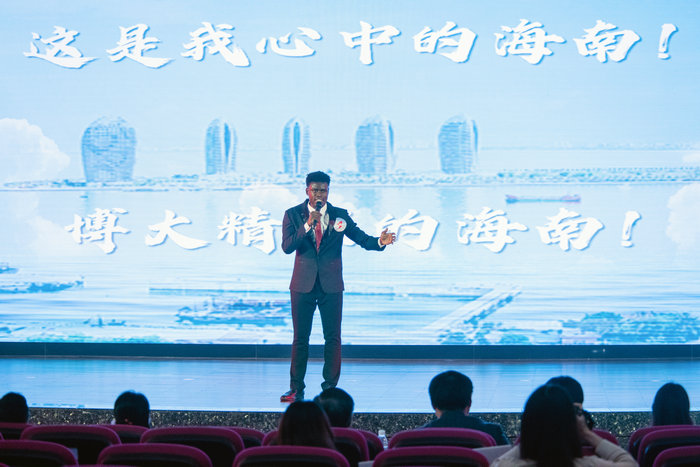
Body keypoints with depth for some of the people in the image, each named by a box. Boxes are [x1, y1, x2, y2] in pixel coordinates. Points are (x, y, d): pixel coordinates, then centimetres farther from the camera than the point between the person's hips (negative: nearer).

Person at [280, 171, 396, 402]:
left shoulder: (340, 216, 4)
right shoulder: (293, 215, 1)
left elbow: (361, 238, 0)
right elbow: (287, 246, -11)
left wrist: (379, 242, -21)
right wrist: (308, 224, -21)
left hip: (331, 285, 1)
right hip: (303, 285, 0)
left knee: (332, 338, 1)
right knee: (300, 338, 4)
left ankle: (330, 388, 8)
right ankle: (296, 389, 11)